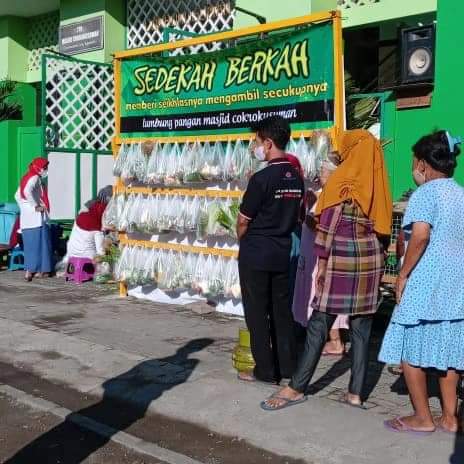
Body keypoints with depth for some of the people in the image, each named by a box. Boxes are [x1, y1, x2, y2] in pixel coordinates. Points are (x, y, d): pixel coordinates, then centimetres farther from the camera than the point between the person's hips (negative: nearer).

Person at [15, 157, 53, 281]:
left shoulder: (27, 177, 17)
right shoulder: (35, 178, -10)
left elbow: (18, 196, 19)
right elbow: (27, 191, -28)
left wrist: (25, 208, 15)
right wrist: (35, 206, -20)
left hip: (26, 217, 9)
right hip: (36, 217, -9)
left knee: (30, 244, 11)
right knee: (37, 243, -4)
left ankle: (30, 270, 14)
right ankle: (30, 271, -4)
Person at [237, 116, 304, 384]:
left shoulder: (262, 178, -18)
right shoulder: (296, 178, 4)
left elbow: (243, 221, -10)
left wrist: (245, 241, 9)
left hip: (256, 255, -7)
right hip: (282, 253, 7)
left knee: (257, 313, 4)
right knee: (282, 311, 13)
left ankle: (266, 372, 10)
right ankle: (288, 367, 21)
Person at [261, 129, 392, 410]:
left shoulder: (342, 179, -7)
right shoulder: (378, 184, 7)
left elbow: (328, 225, -10)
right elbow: (383, 228, 9)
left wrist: (321, 262, -7)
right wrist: (377, 257, 16)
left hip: (341, 260, -5)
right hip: (371, 261, 5)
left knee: (319, 325, 0)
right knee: (361, 328, 7)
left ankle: (297, 388, 6)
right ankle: (356, 393, 11)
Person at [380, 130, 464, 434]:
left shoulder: (426, 192, -9)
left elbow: (420, 236, -22)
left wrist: (403, 274, -14)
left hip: (426, 283, -8)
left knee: (410, 349, 3)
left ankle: (423, 418, 9)